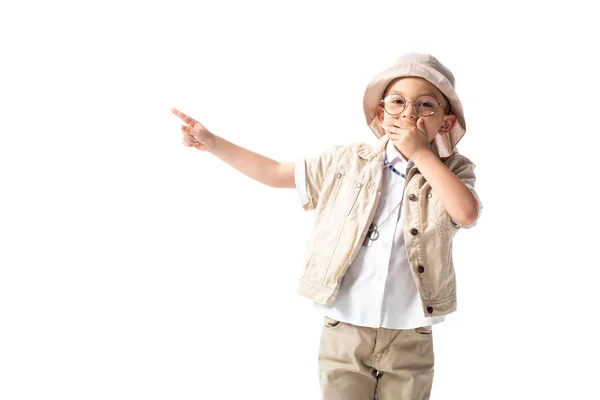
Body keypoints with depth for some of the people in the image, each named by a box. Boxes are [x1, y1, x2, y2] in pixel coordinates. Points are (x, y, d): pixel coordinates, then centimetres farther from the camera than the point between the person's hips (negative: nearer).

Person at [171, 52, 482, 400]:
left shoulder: (453, 172, -1)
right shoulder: (349, 161, 2)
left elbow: (467, 213, -23)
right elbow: (276, 173, 9)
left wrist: (420, 154, -17)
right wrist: (214, 143, 6)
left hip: (409, 340, 0)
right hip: (345, 333, 1)